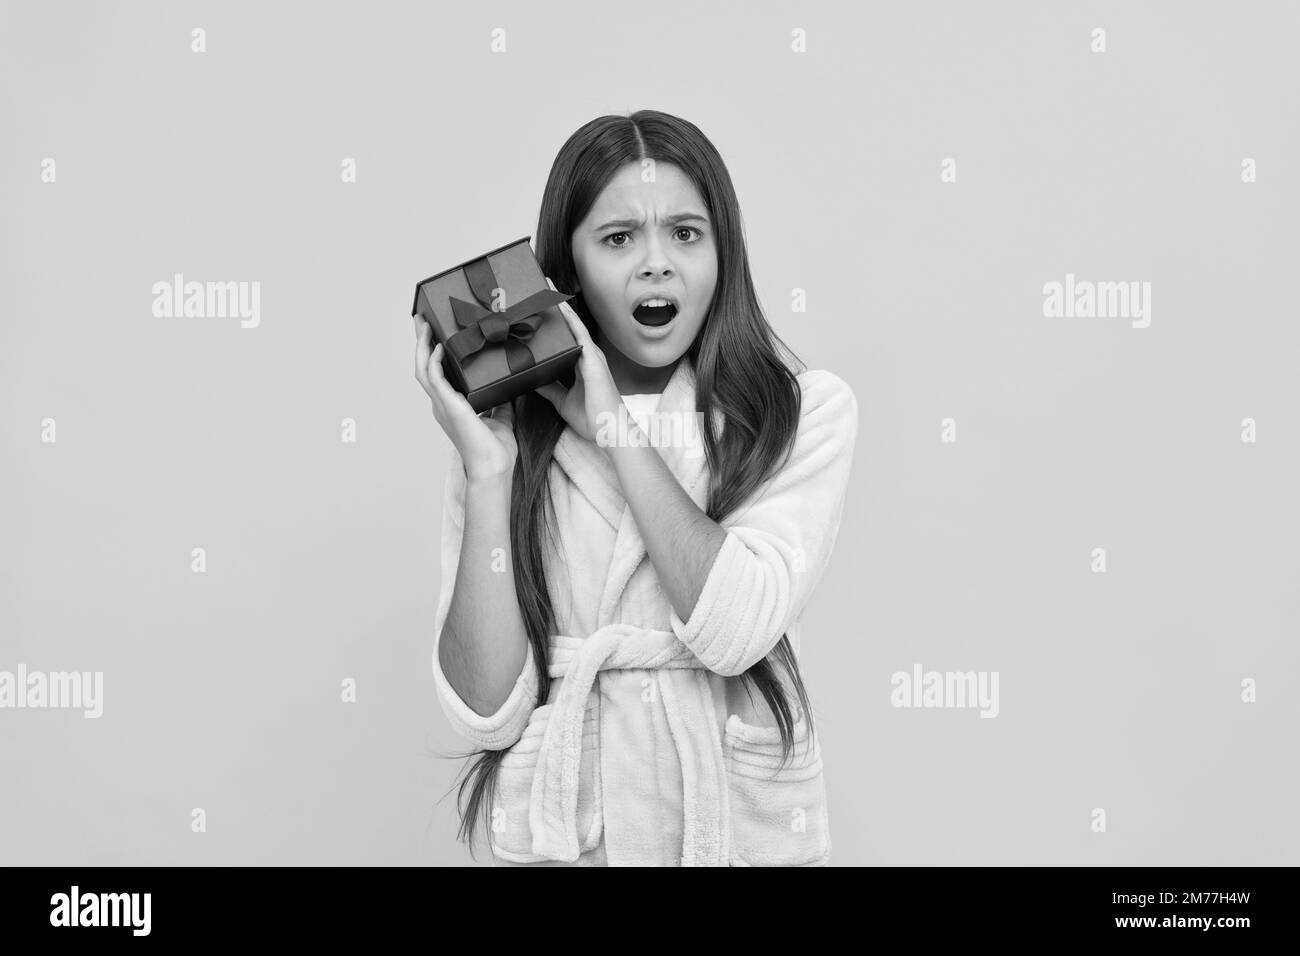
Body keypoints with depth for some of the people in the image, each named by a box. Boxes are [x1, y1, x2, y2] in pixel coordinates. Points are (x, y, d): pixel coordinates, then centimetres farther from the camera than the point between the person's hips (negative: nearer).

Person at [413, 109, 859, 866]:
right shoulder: (509, 424, -4)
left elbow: (736, 628, -19)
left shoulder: (805, 408, -5)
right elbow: (487, 710, -10)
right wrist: (488, 471, -17)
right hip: (560, 829, 1)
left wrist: (616, 428, -14)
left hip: (745, 823, 0)